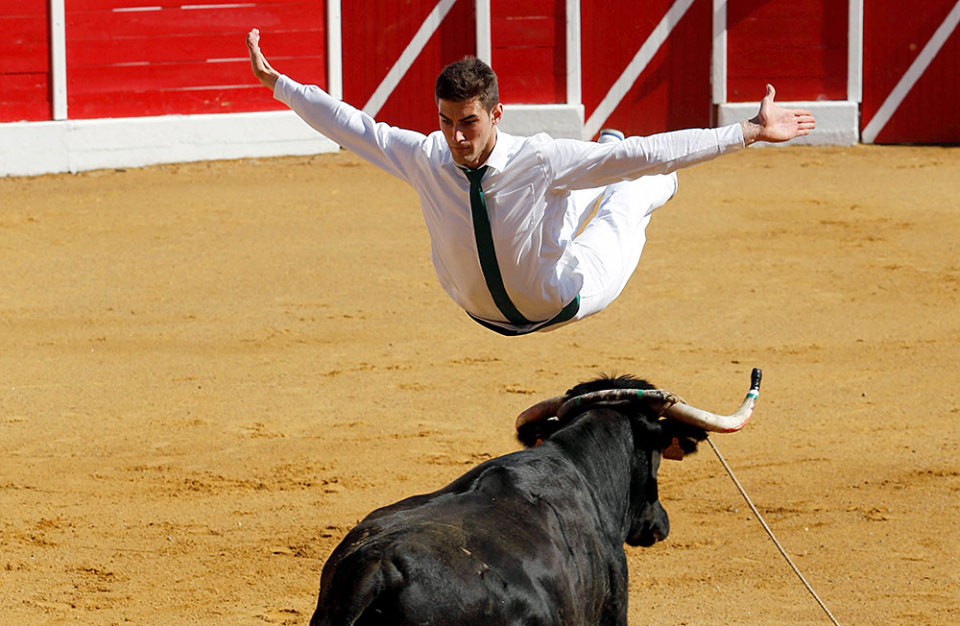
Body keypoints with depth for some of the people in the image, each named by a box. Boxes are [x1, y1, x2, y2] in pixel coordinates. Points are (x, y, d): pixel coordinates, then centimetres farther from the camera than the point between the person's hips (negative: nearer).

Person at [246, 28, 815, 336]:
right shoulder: (425, 157, -33)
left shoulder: (539, 159, -42)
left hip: (566, 301, -2)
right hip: (484, 311, 3)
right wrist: (276, 83, -17)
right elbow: (354, 126, -20)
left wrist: (749, 134, -47)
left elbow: (644, 153, -43)